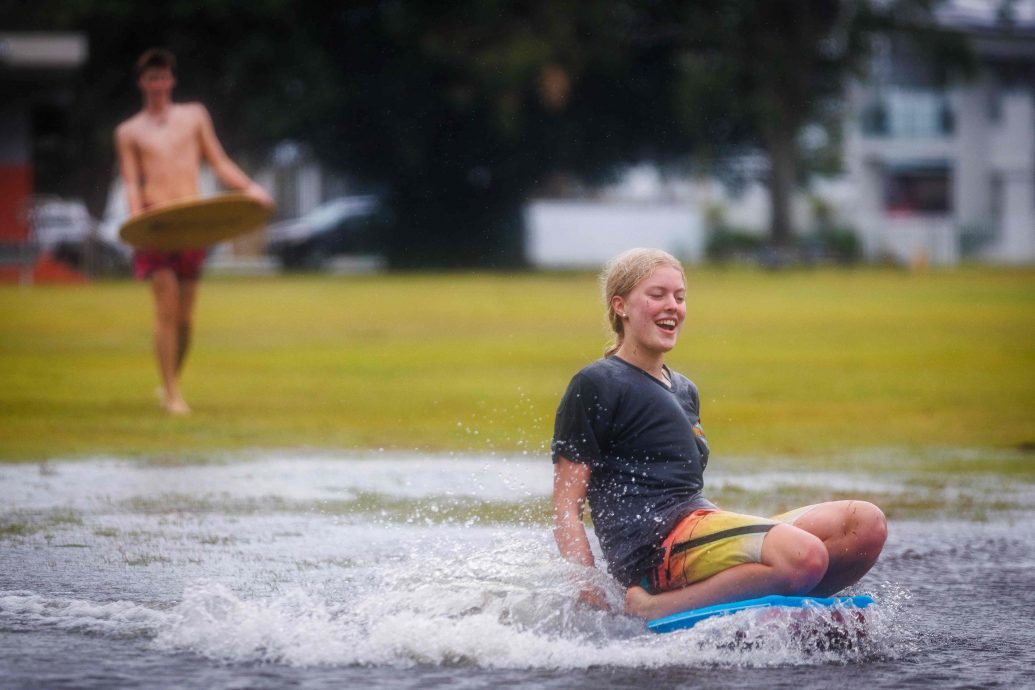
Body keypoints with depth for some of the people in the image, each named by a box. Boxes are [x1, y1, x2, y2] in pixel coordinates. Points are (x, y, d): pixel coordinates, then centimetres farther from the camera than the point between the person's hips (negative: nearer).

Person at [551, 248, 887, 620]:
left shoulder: (684, 391, 27)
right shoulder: (596, 386, 0)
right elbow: (565, 508, -5)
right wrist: (590, 595, -15)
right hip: (654, 549, -8)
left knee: (867, 524, -9)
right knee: (804, 555, -34)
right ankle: (651, 611, -24)